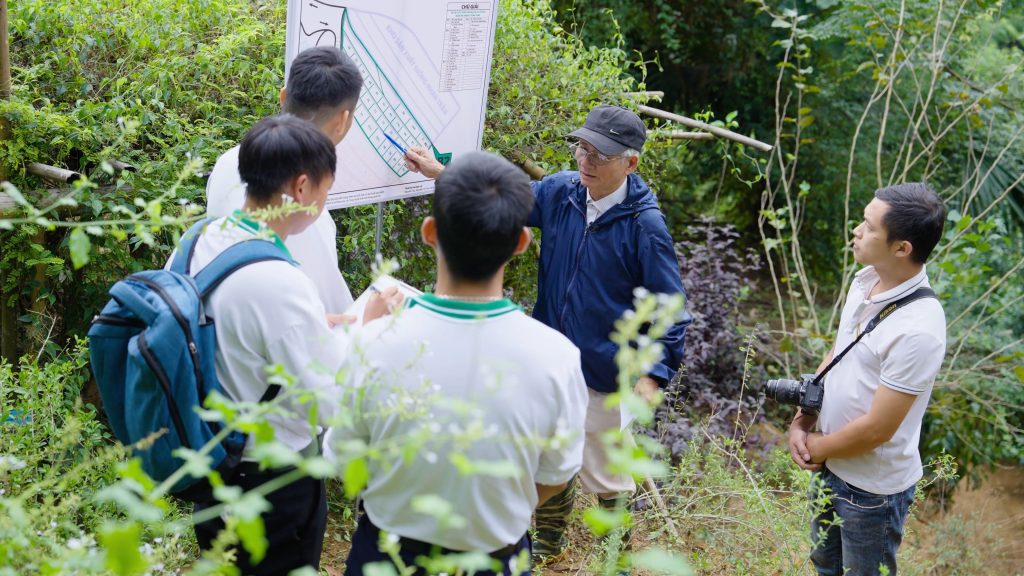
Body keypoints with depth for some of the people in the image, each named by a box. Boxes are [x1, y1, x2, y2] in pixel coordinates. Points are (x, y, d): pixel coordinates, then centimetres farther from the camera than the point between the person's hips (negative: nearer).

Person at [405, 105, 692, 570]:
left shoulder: (644, 224, -20)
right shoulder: (560, 192, -6)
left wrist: (655, 374, -20)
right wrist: (441, 172, 2)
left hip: (605, 374, -5)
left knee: (607, 476, 10)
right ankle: (548, 542, 45)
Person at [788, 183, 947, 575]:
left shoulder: (917, 330, -31)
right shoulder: (865, 282, -5)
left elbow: (876, 428, -26)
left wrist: (816, 448, -11)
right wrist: (800, 424, 0)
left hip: (873, 487, -7)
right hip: (831, 465, 8)